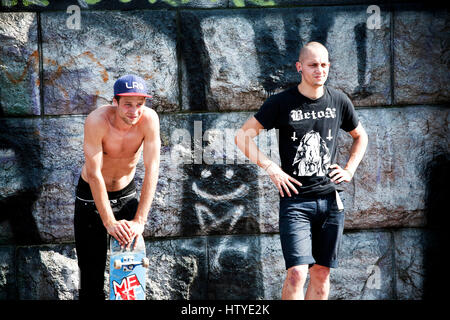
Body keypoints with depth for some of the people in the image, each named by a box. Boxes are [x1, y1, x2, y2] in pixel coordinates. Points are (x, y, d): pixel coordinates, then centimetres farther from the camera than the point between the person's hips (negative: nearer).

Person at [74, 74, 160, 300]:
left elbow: (152, 170, -24)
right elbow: (94, 174, -29)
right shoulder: (97, 121, -30)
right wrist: (109, 222, -33)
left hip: (126, 192, 2)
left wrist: (139, 221, -29)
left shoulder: (149, 118, -23)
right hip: (92, 195, -2)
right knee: (91, 268, -1)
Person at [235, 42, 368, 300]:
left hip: (331, 200, 4)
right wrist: (271, 168, -8)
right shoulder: (281, 103, -3)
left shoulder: (339, 101, 7)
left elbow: (360, 136, 25)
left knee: (321, 274, 7)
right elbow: (242, 136, 1)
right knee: (297, 273, -15)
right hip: (295, 200, -3)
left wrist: (349, 170, 11)